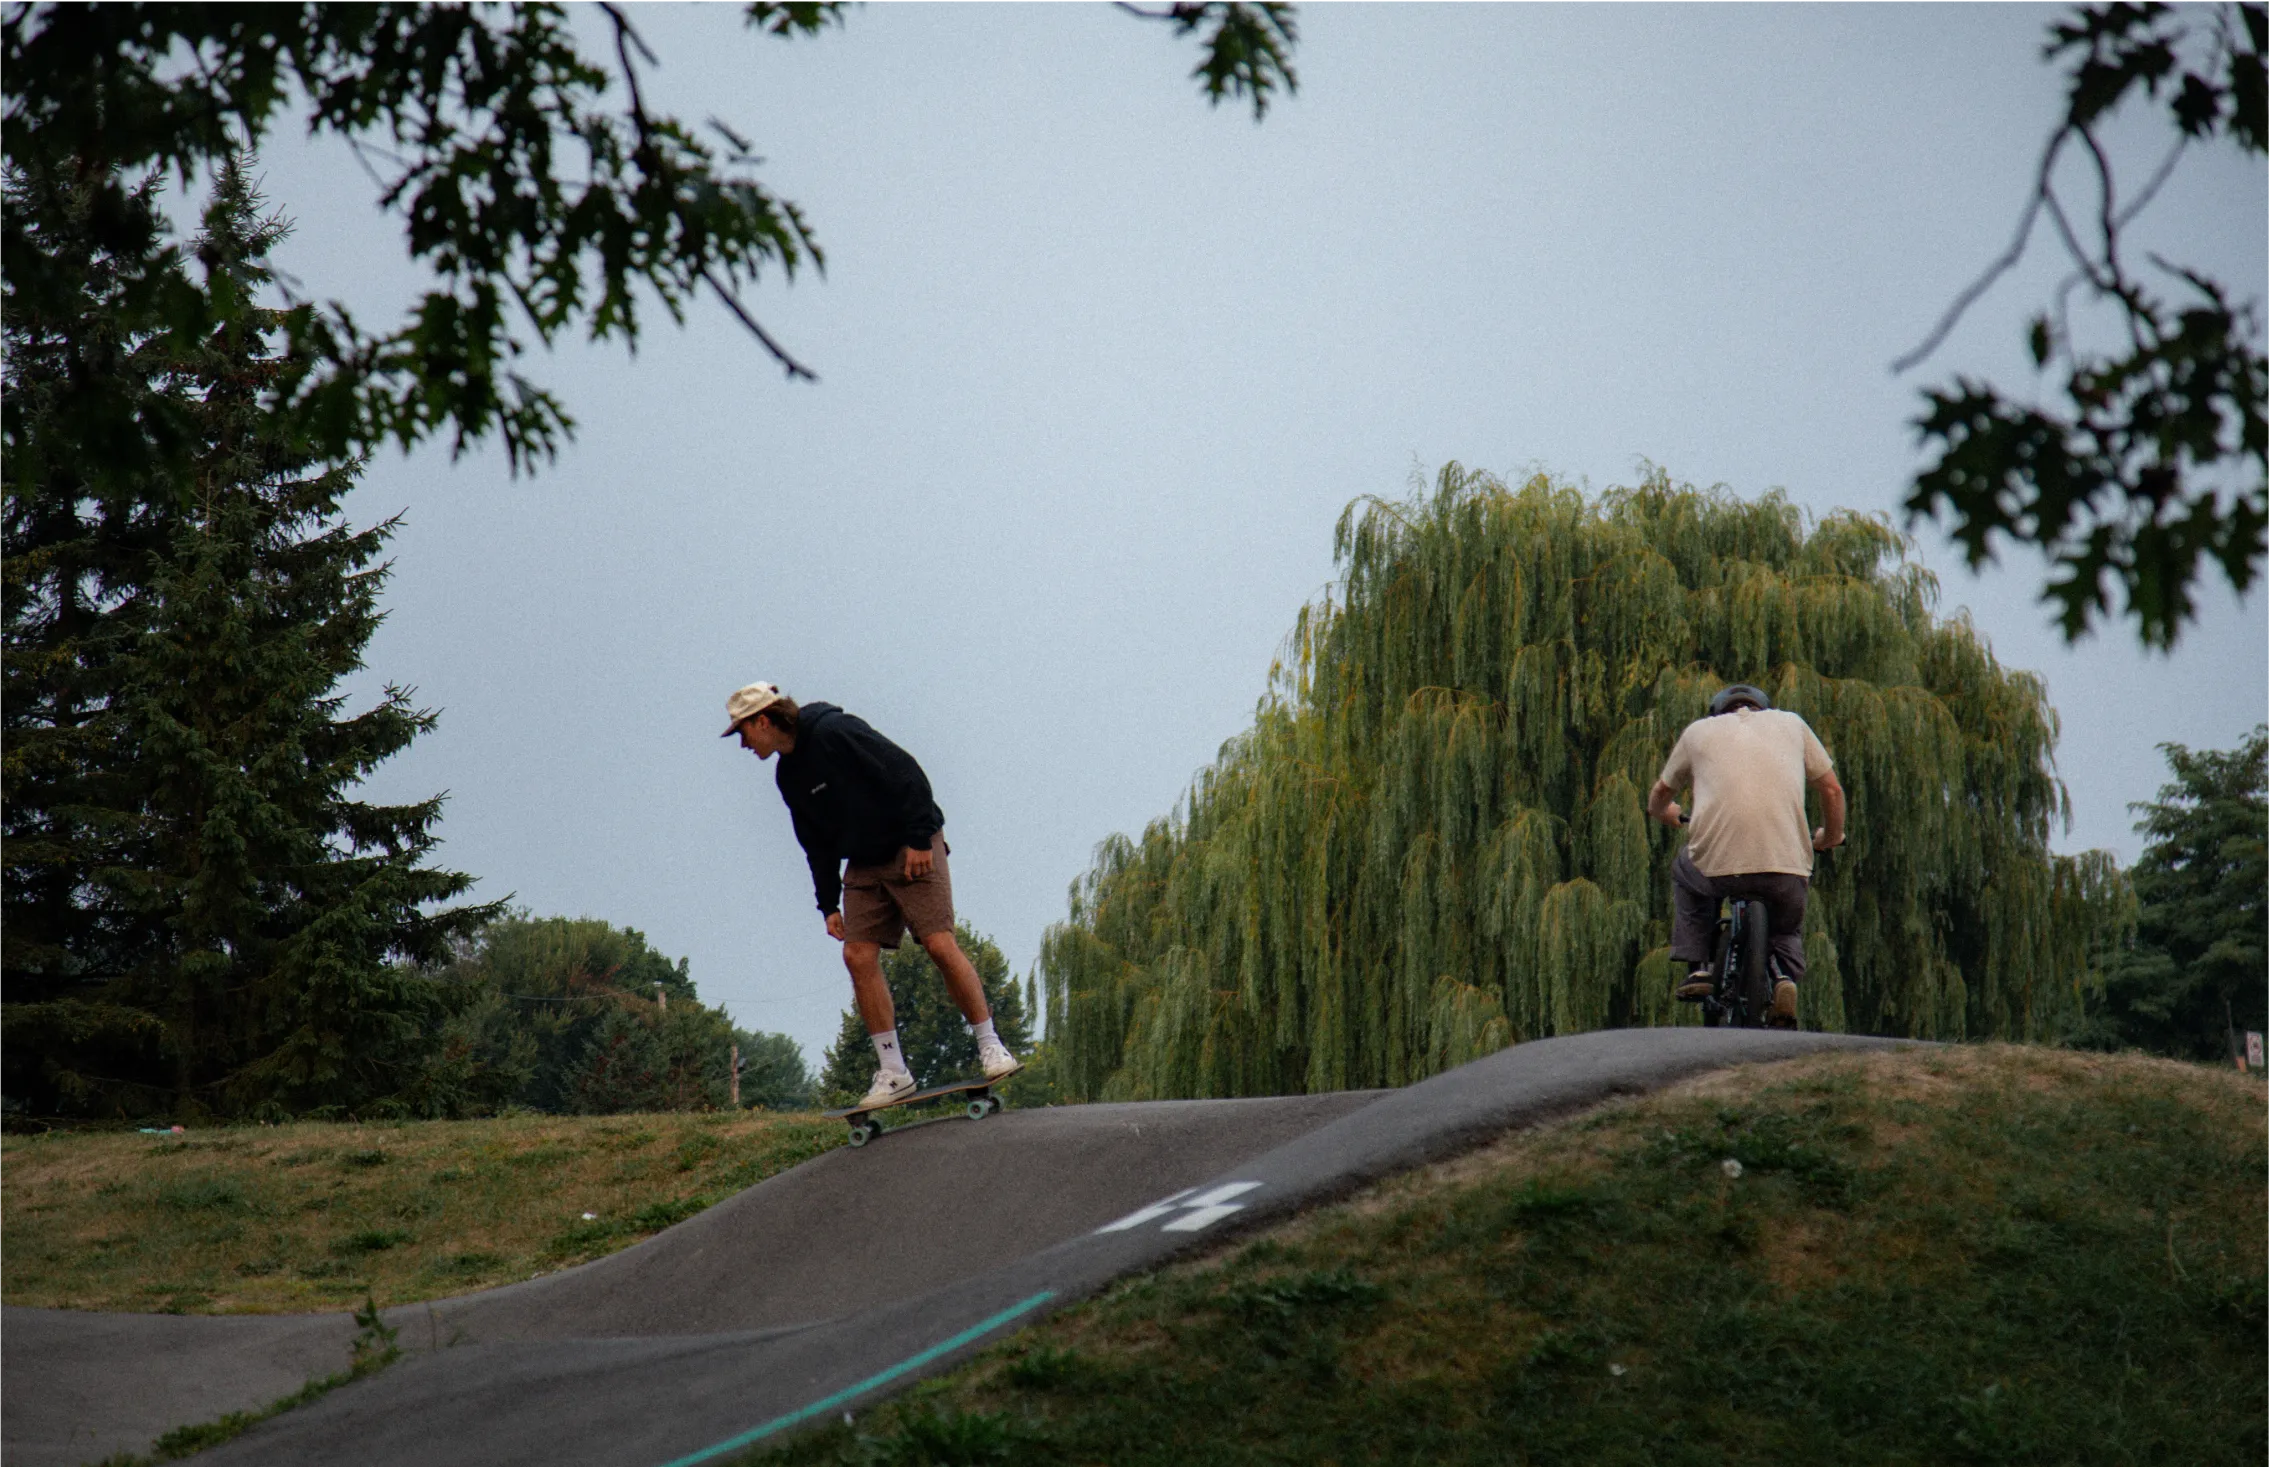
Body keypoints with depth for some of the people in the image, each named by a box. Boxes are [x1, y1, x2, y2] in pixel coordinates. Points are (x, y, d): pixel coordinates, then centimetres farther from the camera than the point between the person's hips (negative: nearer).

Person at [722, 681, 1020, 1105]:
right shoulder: (788, 776, 9)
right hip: (863, 865, 8)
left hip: (914, 851, -8)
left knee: (940, 944, -16)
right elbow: (817, 843, 17)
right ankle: (893, 1071, -1)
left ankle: (991, 1046, -6)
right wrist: (828, 903, 12)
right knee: (858, 955, -5)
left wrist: (919, 838, -22)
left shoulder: (834, 732, -17)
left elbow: (907, 774, -20)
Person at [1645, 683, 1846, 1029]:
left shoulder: (1699, 731, 20)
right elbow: (1832, 789, 21)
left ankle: (1696, 967, 23)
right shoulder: (1791, 723, 21)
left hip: (1716, 864, -1)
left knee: (1684, 872, 35)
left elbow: (1660, 794, 31)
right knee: (1787, 928, 32)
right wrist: (1830, 838, 40)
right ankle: (1786, 975, 1)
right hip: (1787, 865, 1)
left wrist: (1664, 812, 55)